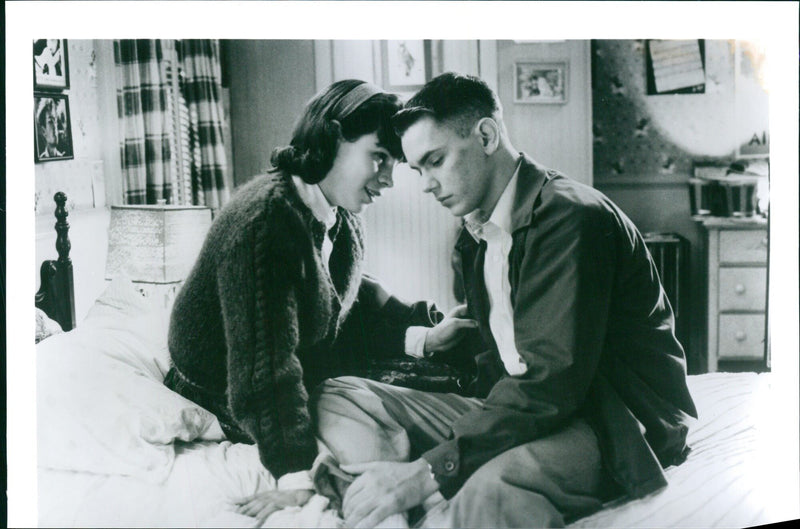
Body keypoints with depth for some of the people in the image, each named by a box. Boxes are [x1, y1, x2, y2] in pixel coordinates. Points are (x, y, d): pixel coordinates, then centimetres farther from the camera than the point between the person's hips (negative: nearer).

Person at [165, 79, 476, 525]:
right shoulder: (265, 219, -30)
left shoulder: (342, 220, -1)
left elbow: (354, 304, 8)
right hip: (226, 400, -9)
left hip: (308, 370, 9)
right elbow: (265, 362, -35)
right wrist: (296, 477, -37)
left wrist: (421, 336, -9)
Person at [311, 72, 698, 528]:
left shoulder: (569, 216, -16)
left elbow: (552, 379, -25)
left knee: (491, 487, -45)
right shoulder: (478, 232, 14)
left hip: (616, 426, -9)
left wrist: (430, 470, -30)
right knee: (336, 399, -7)